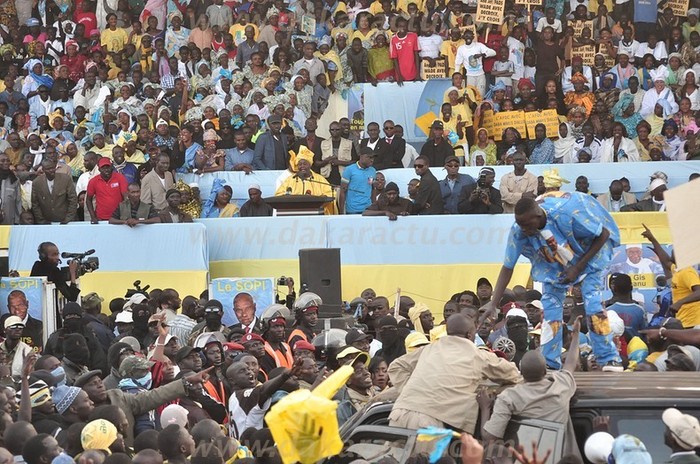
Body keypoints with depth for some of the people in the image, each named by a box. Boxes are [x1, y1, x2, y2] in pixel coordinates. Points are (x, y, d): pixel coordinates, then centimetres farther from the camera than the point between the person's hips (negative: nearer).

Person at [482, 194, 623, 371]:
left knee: (593, 304, -17)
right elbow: (507, 268, -18)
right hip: (554, 265, 4)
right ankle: (549, 363, 4)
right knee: (550, 306, -7)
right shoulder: (518, 232, -28)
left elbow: (604, 235, -25)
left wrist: (578, 268, -26)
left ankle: (609, 359, -6)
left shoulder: (566, 214, -39)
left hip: (589, 255, -4)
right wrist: (493, 303, -26)